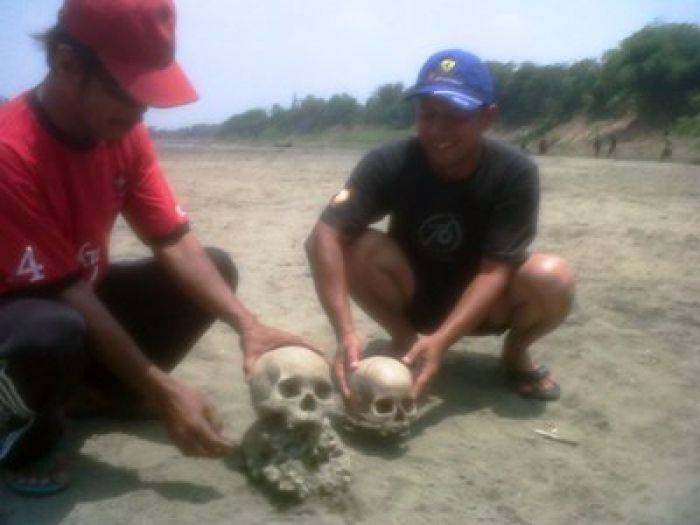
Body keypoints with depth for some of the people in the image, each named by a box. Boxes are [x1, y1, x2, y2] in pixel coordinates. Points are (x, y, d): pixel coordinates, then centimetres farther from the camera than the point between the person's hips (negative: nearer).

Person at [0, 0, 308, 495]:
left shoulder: (125, 134, -9)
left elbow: (175, 242, -10)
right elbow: (67, 294, -31)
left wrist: (248, 324, -24)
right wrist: (163, 391, -30)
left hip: (83, 295, 7)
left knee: (217, 268, 0)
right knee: (55, 334, -42)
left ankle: (93, 389, 7)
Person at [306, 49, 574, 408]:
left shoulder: (515, 174, -22)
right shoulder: (389, 164, -22)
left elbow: (496, 270, -27)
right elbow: (325, 236, -33)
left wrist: (441, 340, -42)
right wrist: (346, 333, -46)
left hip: (482, 302, 0)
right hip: (414, 294, 1)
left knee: (553, 278, -31)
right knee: (354, 247, -29)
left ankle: (515, 353, 2)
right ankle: (403, 341, -2)